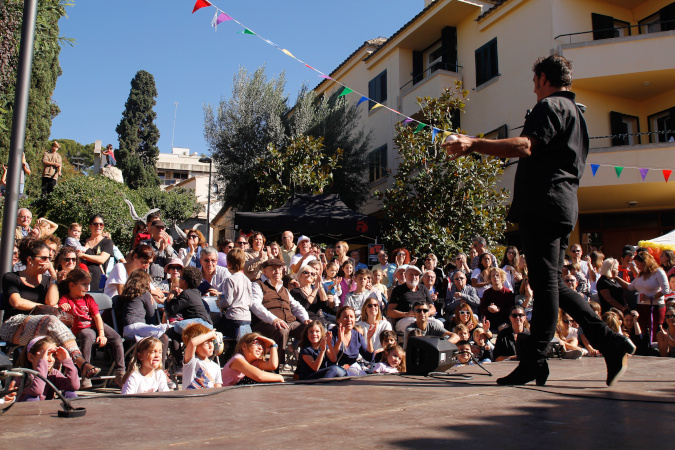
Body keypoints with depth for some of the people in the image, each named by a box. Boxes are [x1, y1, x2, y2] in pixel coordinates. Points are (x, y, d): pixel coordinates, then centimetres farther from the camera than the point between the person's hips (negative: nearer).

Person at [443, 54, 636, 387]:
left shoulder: (550, 106, -5)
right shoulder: (575, 112, 27)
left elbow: (525, 147, -23)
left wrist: (474, 144, -27)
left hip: (543, 203, -10)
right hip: (563, 206, 10)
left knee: (545, 282, -8)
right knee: (551, 284, 13)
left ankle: (534, 362, -3)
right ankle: (611, 343, 12)